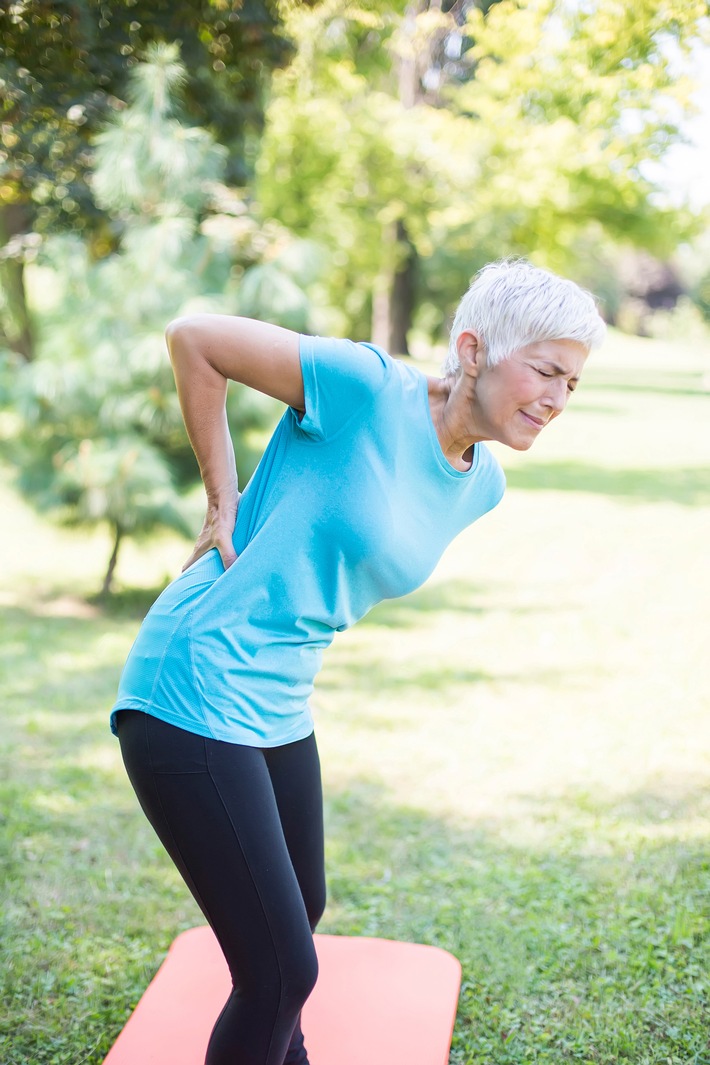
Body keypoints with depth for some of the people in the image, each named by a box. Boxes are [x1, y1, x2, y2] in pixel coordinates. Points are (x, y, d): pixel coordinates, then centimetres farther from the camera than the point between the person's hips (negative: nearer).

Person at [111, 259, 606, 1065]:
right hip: (193, 700, -8)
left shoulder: (481, 487, 5)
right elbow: (194, 338, -13)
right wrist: (223, 501, -9)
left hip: (281, 708, 8)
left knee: (302, 912, 28)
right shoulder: (370, 389, -19)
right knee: (284, 969, -4)